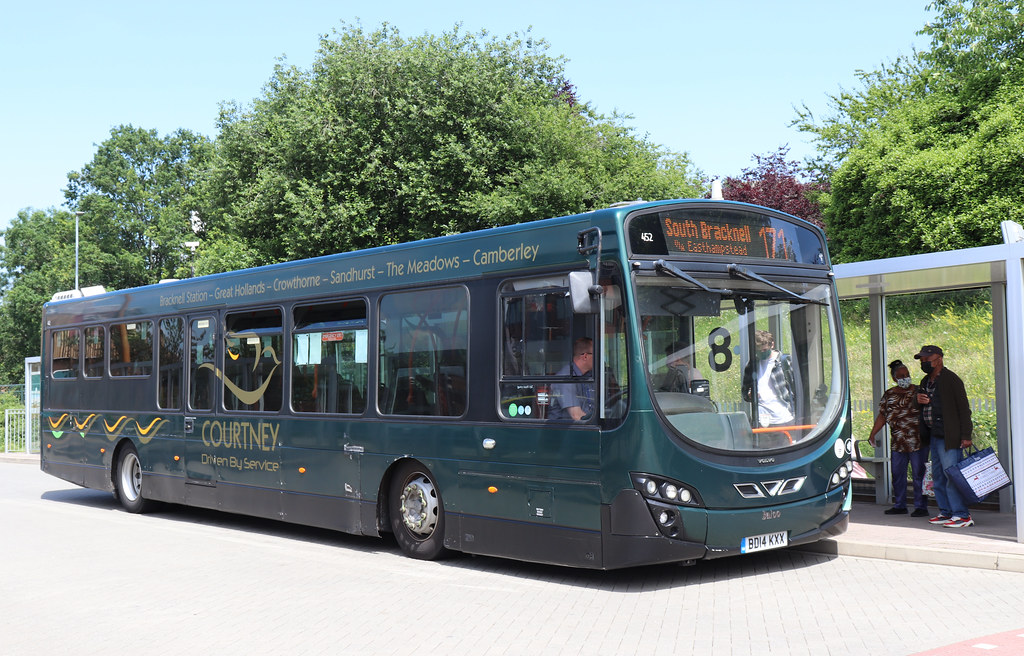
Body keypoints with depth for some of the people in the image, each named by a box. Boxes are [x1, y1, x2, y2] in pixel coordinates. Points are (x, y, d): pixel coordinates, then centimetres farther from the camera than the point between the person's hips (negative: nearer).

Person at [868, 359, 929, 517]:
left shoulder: (917, 392, 1)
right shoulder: (889, 395, 11)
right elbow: (882, 416, 14)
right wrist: (872, 435, 8)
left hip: (917, 441, -4)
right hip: (897, 442, 5)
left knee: (918, 474, -2)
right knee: (897, 474, 10)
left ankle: (921, 506, 7)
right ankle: (899, 505, 21)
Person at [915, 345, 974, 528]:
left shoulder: (951, 379, -9)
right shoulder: (925, 382, 17)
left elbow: (963, 408, -12)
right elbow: (924, 409, 28)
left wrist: (965, 435, -17)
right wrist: (919, 399, 3)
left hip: (949, 437, -9)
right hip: (934, 436, 9)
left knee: (952, 475, -11)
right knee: (938, 476, 11)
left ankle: (961, 515, -8)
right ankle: (946, 512, 19)